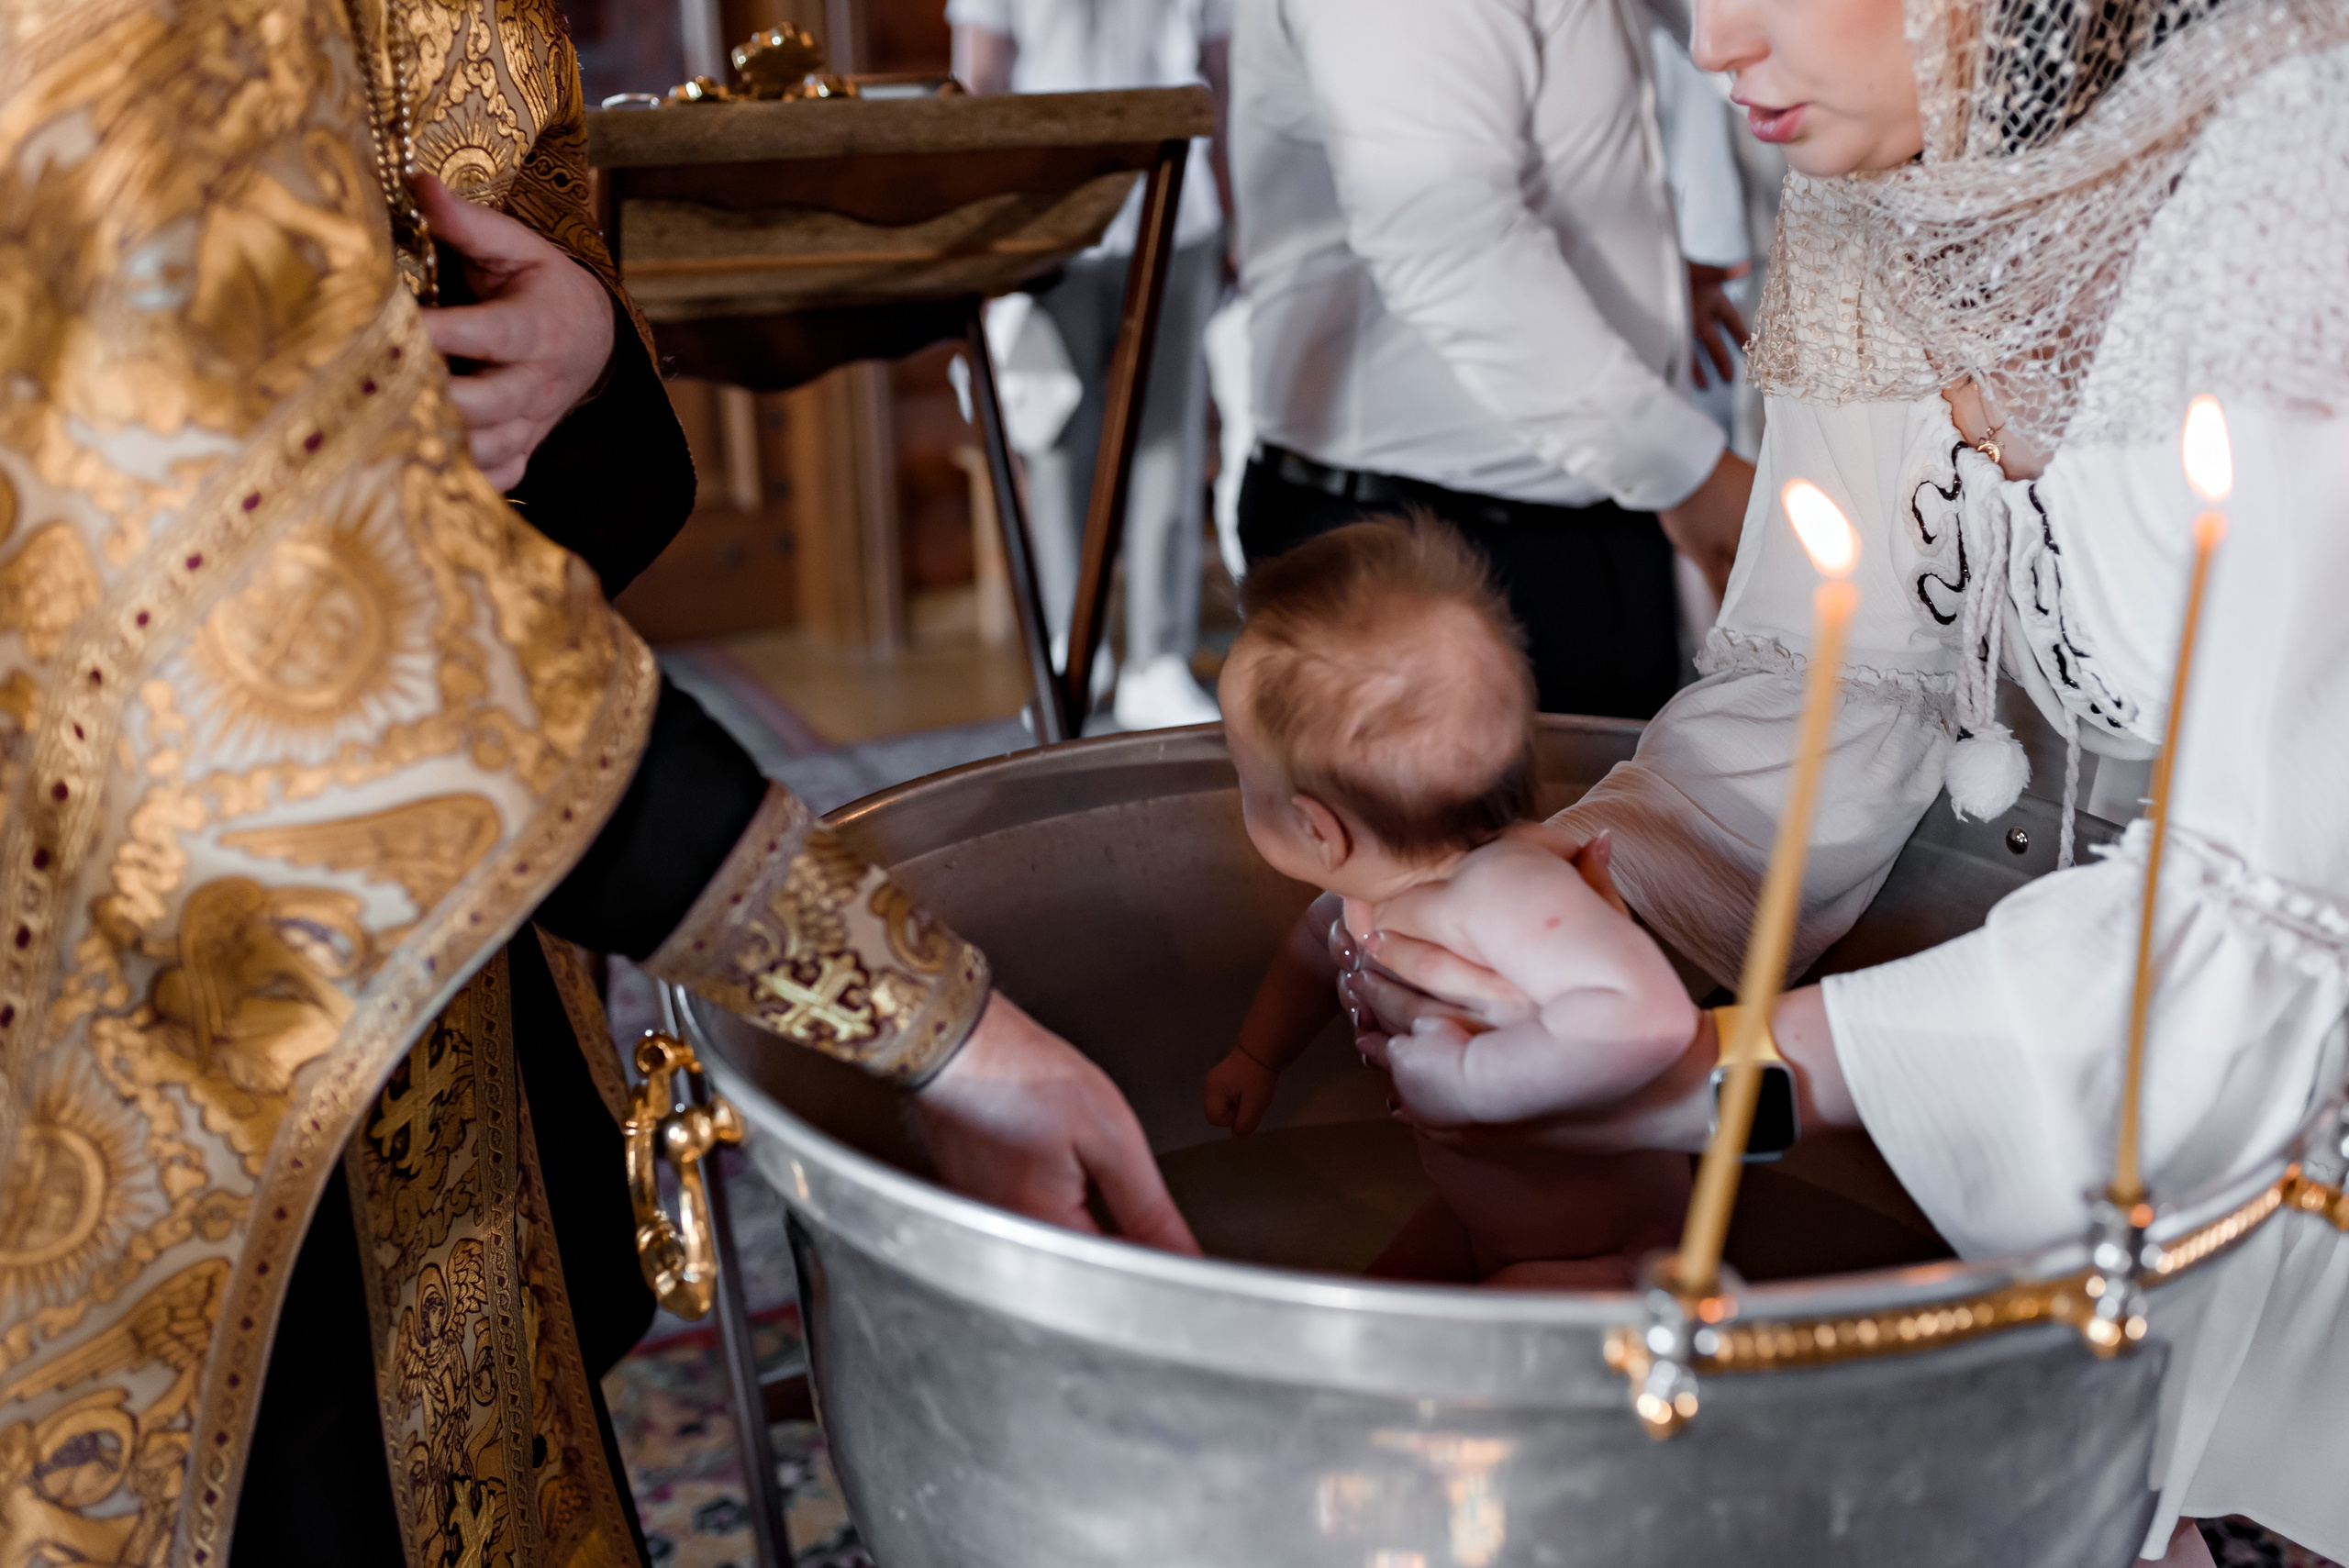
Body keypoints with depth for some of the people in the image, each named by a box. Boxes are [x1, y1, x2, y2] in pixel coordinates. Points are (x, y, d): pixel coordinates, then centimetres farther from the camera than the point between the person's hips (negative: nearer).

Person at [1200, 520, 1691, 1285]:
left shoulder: (1508, 894, -40)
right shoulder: (1380, 877, -12)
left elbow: (1644, 1017, -56)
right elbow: (1323, 940, 14)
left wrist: (1466, 1078, -44)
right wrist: (1257, 1056, 17)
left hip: (1598, 1252, -8)